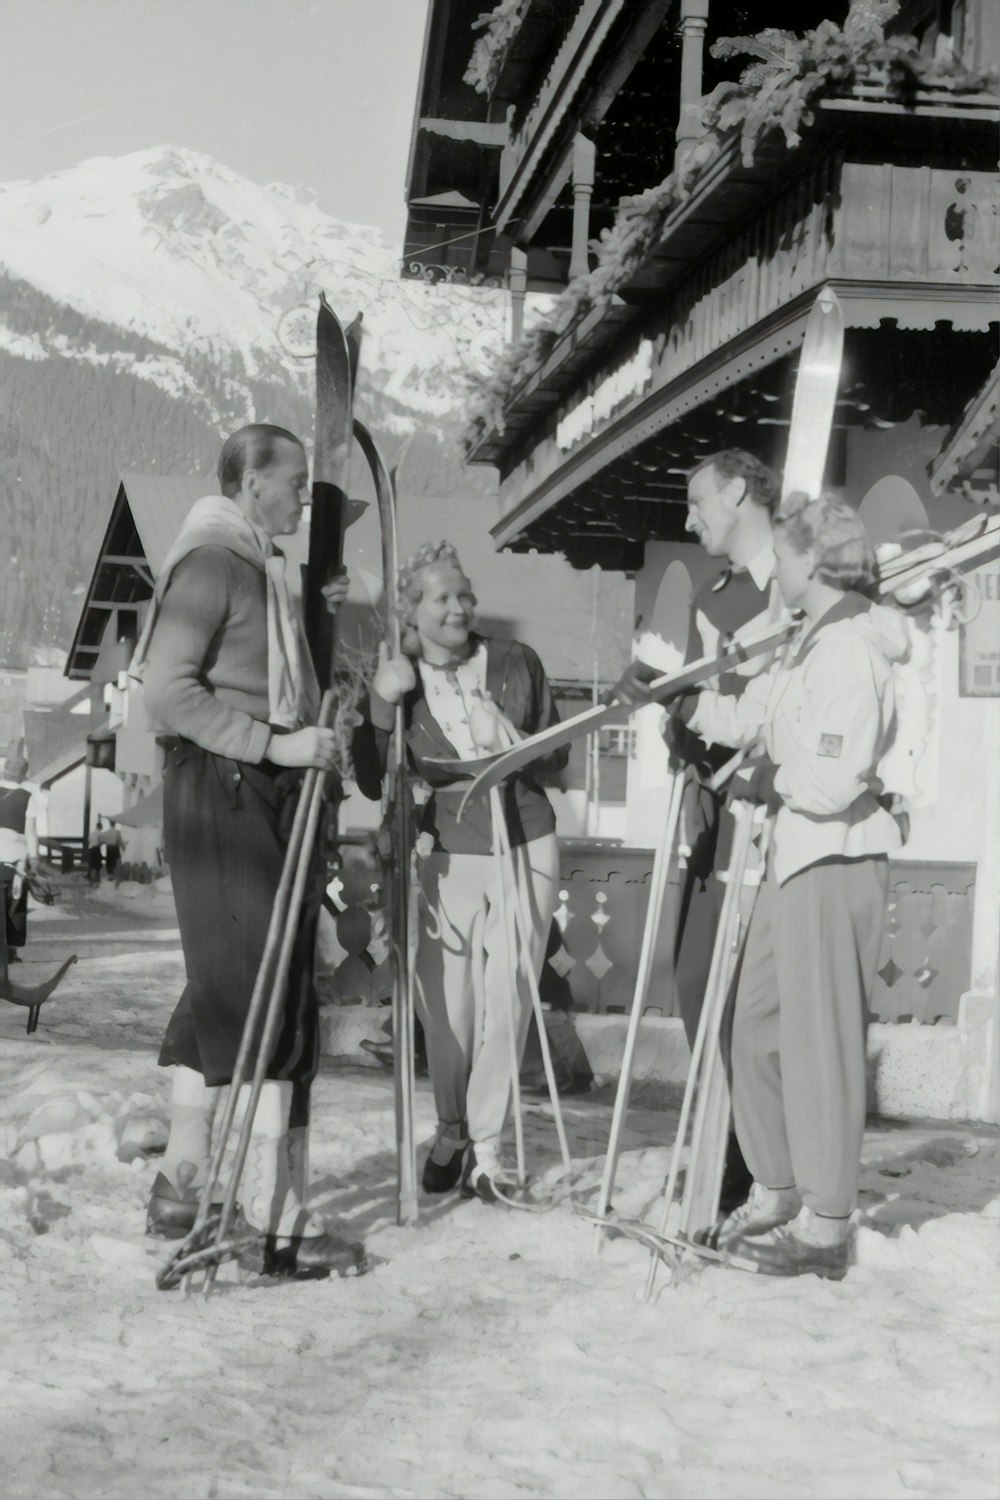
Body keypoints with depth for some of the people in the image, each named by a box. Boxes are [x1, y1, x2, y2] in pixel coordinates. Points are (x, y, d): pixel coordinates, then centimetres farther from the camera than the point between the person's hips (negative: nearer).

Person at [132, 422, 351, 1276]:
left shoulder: (259, 566, 18)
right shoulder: (211, 561, -11)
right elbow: (167, 687, -19)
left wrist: (314, 619, 11)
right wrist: (276, 743, -22)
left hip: (268, 794, 10)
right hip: (221, 793, -10)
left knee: (223, 995, 13)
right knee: (265, 1000, -10)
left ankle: (181, 1187, 21)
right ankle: (277, 1216, -7)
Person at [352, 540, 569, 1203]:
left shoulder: (516, 663, 3)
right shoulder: (396, 679, 1)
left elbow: (557, 756, 11)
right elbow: (373, 783, -3)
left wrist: (513, 744, -10)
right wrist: (382, 705, -15)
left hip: (524, 852, 1)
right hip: (444, 858, 0)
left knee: (505, 1008, -3)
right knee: (447, 1011, 1)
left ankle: (485, 1147, 11)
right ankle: (452, 1132, 25)